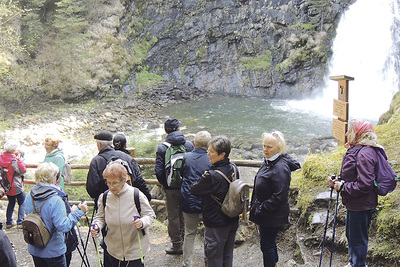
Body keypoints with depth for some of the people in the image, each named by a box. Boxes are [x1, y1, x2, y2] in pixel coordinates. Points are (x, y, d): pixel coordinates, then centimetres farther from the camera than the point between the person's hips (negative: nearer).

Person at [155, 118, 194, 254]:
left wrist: (165, 184, 5)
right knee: (185, 215, 17)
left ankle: (177, 245, 19)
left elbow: (158, 171, -10)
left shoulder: (162, 148, -8)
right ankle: (185, 242, 26)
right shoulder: (189, 145, -4)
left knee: (173, 216, 10)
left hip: (171, 189, -2)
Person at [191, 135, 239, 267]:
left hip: (216, 225, -7)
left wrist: (202, 179, 3)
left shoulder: (212, 176, -29)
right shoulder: (234, 168, -6)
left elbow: (194, 190, -14)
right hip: (233, 221, 7)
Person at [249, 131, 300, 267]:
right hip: (263, 214, 9)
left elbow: (280, 197, -27)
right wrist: (254, 206, 14)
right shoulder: (268, 161, 4)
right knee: (270, 243, 24)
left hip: (273, 216, -9)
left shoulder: (280, 168, -26)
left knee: (267, 245, 4)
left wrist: (261, 210, -20)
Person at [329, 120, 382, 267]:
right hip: (353, 205, 10)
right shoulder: (355, 150, 8)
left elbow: (364, 185, -30)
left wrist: (343, 187, -19)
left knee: (358, 238, 6)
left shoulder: (365, 154, -25)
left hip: (361, 206, -10)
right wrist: (338, 181, 3)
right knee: (351, 235, 24)